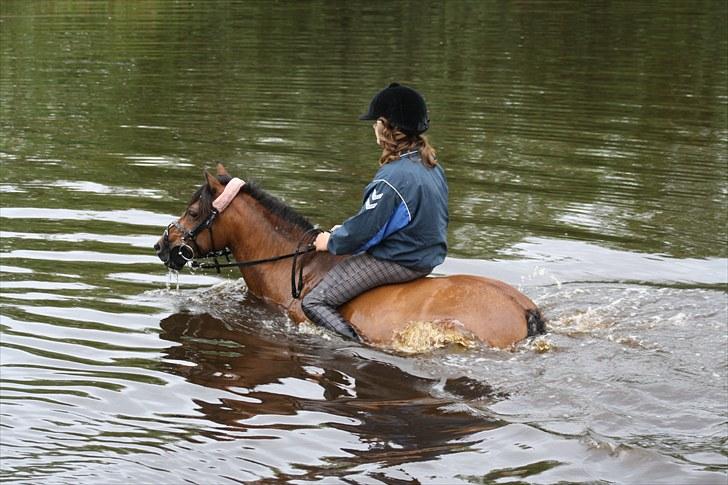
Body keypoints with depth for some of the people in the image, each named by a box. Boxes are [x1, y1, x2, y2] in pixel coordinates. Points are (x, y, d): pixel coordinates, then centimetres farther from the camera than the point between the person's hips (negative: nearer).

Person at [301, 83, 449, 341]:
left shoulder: (393, 177, -25)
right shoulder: (432, 167, 5)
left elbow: (365, 229, -20)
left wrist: (331, 242, -1)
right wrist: (346, 229, 18)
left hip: (396, 262, -10)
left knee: (314, 303, -8)